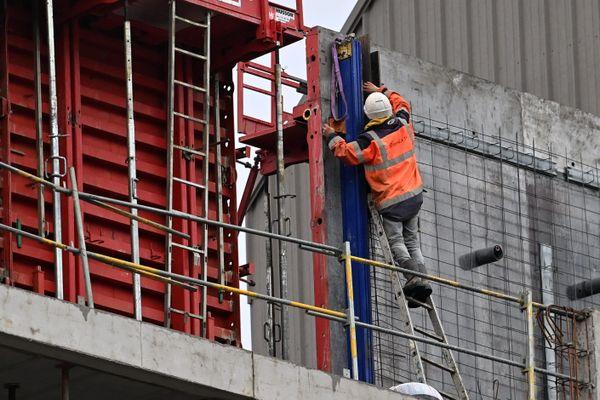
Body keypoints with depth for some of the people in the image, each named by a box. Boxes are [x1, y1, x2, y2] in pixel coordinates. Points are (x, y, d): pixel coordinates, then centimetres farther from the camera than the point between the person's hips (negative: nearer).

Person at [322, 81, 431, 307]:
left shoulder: (371, 140, -16)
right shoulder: (403, 124, 1)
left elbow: (347, 153, -10)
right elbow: (402, 104, 23)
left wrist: (332, 137, 5)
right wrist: (382, 92, 32)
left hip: (391, 201, -6)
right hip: (414, 195, 6)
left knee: (396, 242, -5)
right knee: (412, 241, 12)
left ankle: (413, 277, -23)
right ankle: (422, 278, 2)